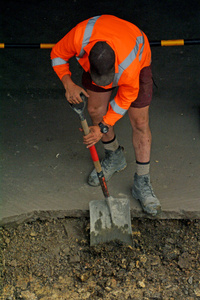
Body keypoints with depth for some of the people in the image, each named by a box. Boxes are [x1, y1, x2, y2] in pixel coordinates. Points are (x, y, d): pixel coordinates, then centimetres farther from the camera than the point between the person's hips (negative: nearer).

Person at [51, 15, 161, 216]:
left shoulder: (129, 67, -44)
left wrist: (103, 127, -21)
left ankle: (142, 183, 5)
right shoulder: (79, 36, -40)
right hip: (97, 57, 4)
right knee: (95, 110, 5)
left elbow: (126, 98, -23)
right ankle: (114, 157, 31)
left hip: (137, 59, -4)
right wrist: (68, 84, -33)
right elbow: (58, 54, -17)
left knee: (140, 122, -5)